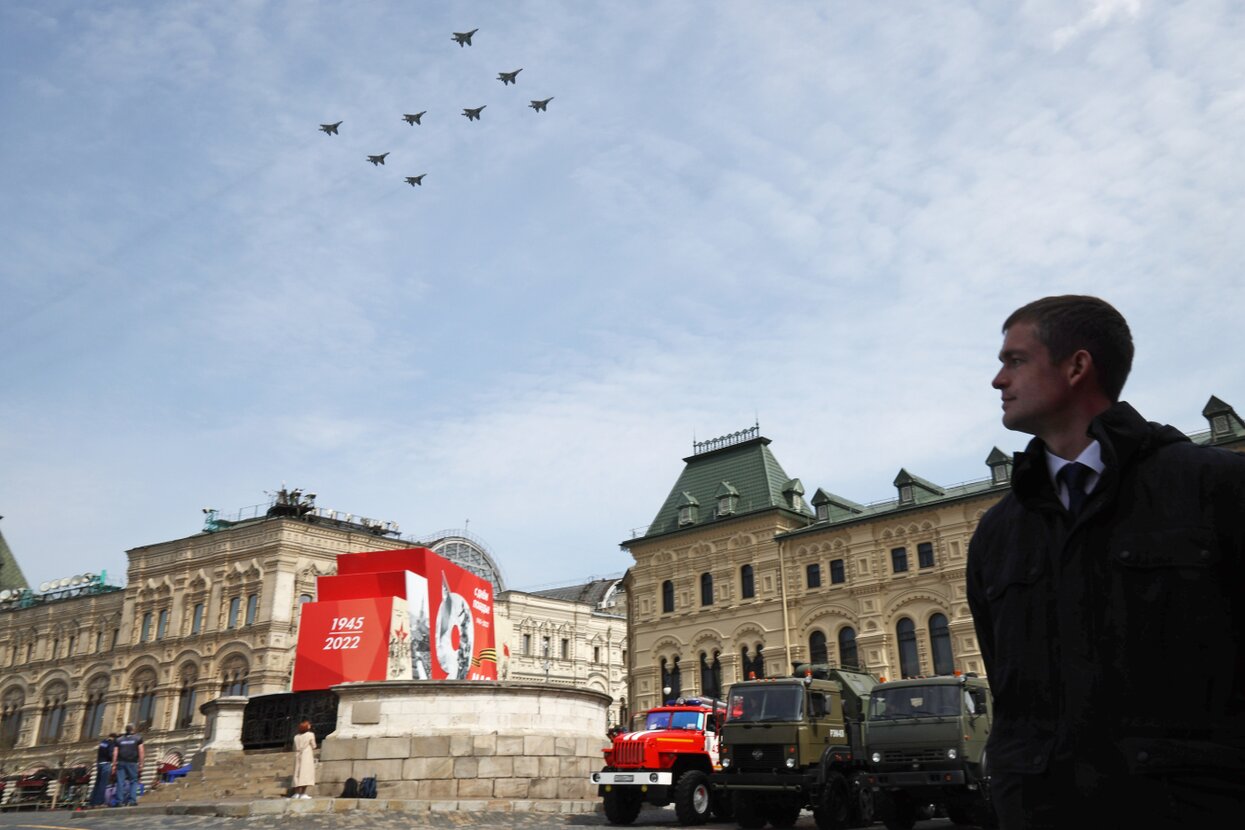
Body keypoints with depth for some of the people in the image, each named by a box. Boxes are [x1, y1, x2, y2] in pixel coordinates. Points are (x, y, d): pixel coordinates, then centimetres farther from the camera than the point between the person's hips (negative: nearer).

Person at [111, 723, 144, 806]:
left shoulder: (119, 740, 14)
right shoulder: (138, 738, 7)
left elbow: (115, 753, 7)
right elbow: (141, 751, 1)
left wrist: (114, 765, 8)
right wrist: (141, 764, 3)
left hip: (121, 762, 2)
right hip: (132, 762, -2)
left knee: (120, 782, 3)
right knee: (133, 781, 4)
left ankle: (120, 801, 1)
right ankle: (132, 800, -5)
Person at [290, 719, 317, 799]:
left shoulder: (296, 736, 12)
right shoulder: (310, 735, 0)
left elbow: (295, 748, 11)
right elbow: (313, 747, 3)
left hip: (298, 756, 5)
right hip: (307, 756, -5)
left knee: (297, 774, 7)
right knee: (306, 773, -9)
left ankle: (296, 793, 2)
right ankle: (303, 793, -15)